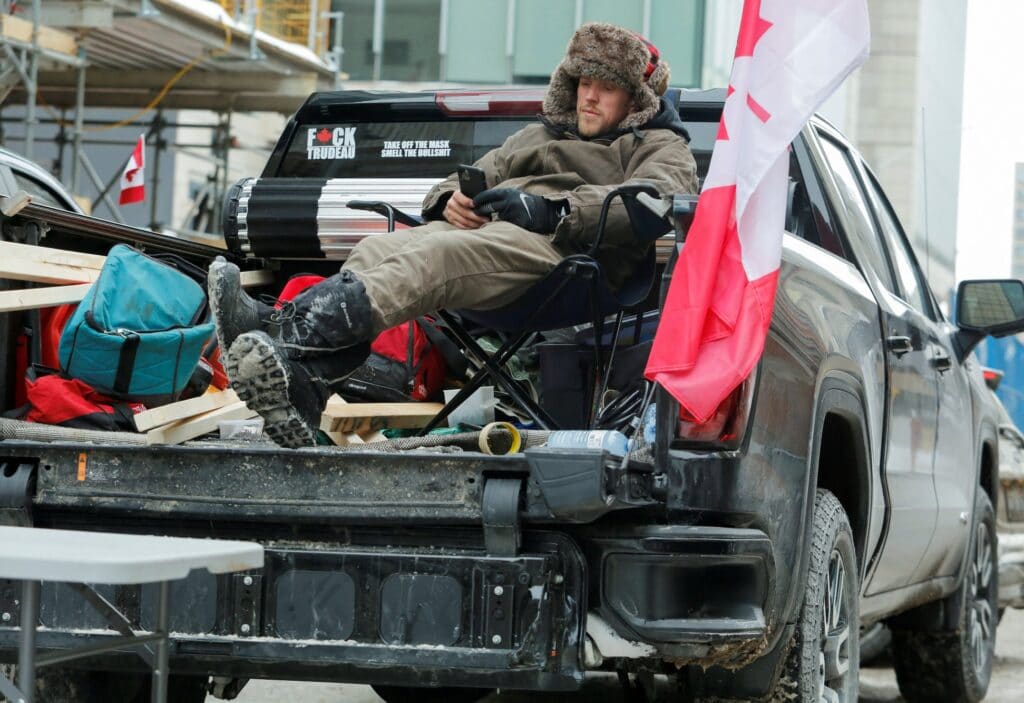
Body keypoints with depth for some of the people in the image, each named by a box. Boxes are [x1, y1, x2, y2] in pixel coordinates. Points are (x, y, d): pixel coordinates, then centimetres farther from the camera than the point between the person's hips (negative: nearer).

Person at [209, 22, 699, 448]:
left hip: (557, 247, -6)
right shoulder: (538, 136, 41)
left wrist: (553, 209, -16)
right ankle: (303, 386, -52)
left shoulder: (659, 146, 21)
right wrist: (452, 199, 4)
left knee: (435, 256, -37)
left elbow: (658, 199, -3)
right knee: (377, 250, -27)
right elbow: (474, 177, 32)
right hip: (479, 229, 6)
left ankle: (291, 328, -59)